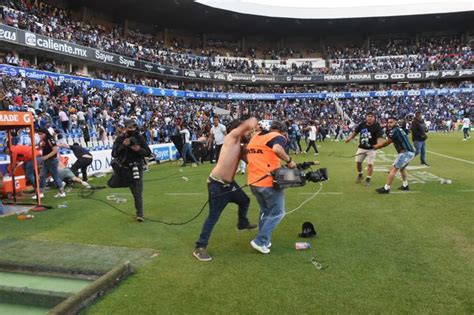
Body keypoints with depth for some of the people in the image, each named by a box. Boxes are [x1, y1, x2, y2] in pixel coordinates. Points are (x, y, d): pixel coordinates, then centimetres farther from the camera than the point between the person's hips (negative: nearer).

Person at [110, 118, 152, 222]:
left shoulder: (139, 138, -6)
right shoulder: (120, 138, -9)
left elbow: (148, 152, -3)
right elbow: (114, 154, -17)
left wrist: (139, 149, -22)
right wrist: (123, 145, -30)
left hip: (136, 168, -1)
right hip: (122, 168, 1)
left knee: (137, 193, -3)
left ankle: (139, 214, 6)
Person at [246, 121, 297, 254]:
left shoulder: (255, 137, 16)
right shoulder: (278, 137, -6)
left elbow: (246, 155, 22)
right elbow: (276, 149, -29)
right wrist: (289, 160, -17)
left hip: (253, 181, 7)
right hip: (268, 181, -7)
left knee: (265, 211, 24)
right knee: (277, 213, 9)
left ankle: (264, 240, 29)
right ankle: (260, 241, 5)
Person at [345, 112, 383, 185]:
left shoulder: (377, 127, -13)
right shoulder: (361, 125, -2)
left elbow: (379, 137, -23)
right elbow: (355, 132, 10)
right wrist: (349, 138, -6)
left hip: (371, 149, -4)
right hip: (361, 148, 4)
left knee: (370, 164, -3)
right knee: (358, 162, 9)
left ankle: (368, 179, 14)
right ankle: (360, 175, 35)